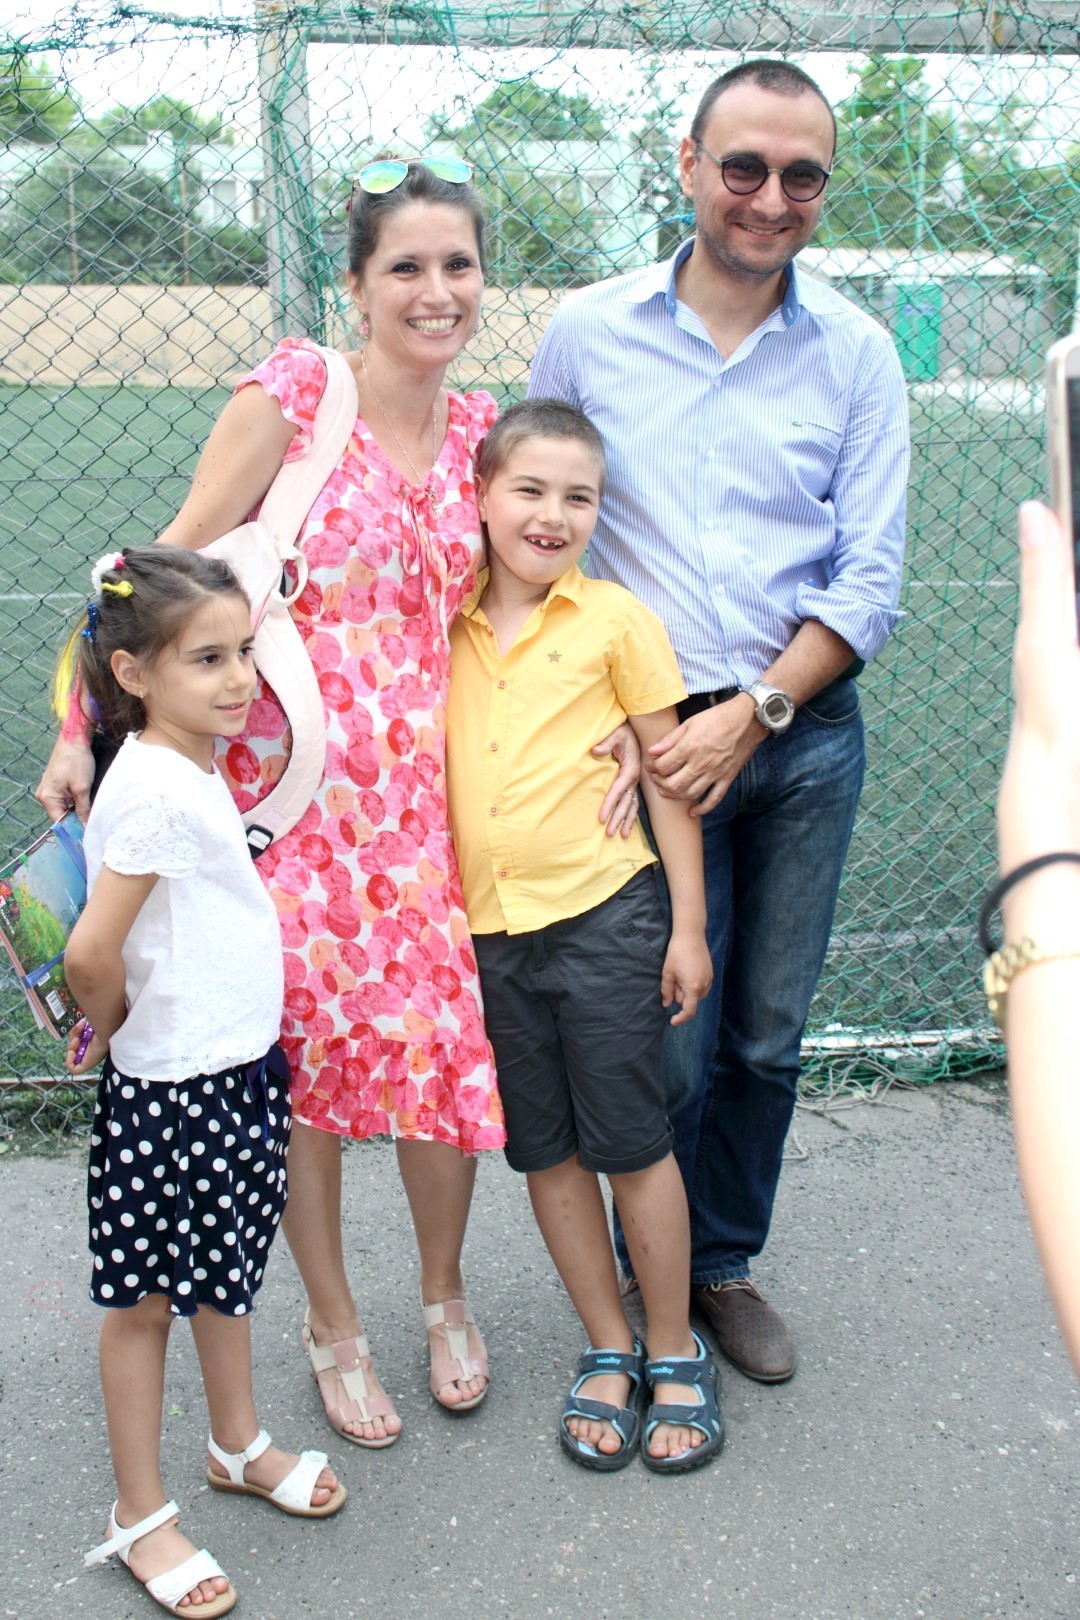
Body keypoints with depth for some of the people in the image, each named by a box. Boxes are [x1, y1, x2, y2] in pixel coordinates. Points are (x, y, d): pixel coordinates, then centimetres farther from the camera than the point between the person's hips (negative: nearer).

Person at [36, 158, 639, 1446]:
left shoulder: (477, 428, 8)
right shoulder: (292, 392, -6)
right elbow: (174, 567, -5)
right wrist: (87, 725, -9)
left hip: (420, 787, 4)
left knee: (449, 1042, 2)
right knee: (305, 1052, 6)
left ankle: (442, 1292, 31)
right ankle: (332, 1325, 30)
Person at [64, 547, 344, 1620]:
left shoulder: (194, 768, 4)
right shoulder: (154, 788, -25)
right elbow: (92, 956, -26)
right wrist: (110, 1030, -8)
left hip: (238, 1068, 9)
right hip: (171, 1089, -9)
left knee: (224, 1274, 24)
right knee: (147, 1298, 9)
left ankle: (239, 1447, 43)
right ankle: (139, 1515, 25)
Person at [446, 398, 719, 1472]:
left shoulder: (617, 621, -5)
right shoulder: (445, 625, 4)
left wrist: (690, 925, -3)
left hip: (602, 919, -4)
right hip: (486, 930, 4)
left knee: (631, 1145, 6)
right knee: (545, 1153, 13)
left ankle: (675, 1353, 25)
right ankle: (607, 1351, 30)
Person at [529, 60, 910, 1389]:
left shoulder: (855, 355, 3)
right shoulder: (588, 331, 2)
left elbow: (868, 583, 0)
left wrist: (751, 713, -12)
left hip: (806, 734, 2)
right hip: (655, 734, -1)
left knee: (767, 1035, 11)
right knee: (668, 1043, 1)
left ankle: (726, 1264, 34)